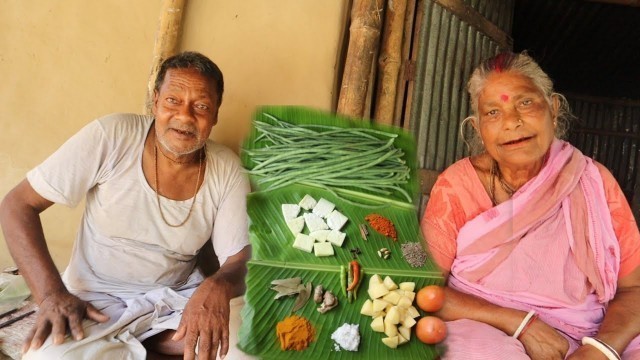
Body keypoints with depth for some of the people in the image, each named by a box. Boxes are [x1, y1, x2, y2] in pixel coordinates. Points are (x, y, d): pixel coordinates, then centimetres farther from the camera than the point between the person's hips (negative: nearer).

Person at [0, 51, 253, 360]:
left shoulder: (227, 171, -9)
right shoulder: (110, 137, -16)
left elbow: (240, 259, -10)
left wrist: (217, 286, -35)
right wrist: (52, 294, -23)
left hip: (179, 298, 2)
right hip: (96, 300, -2)